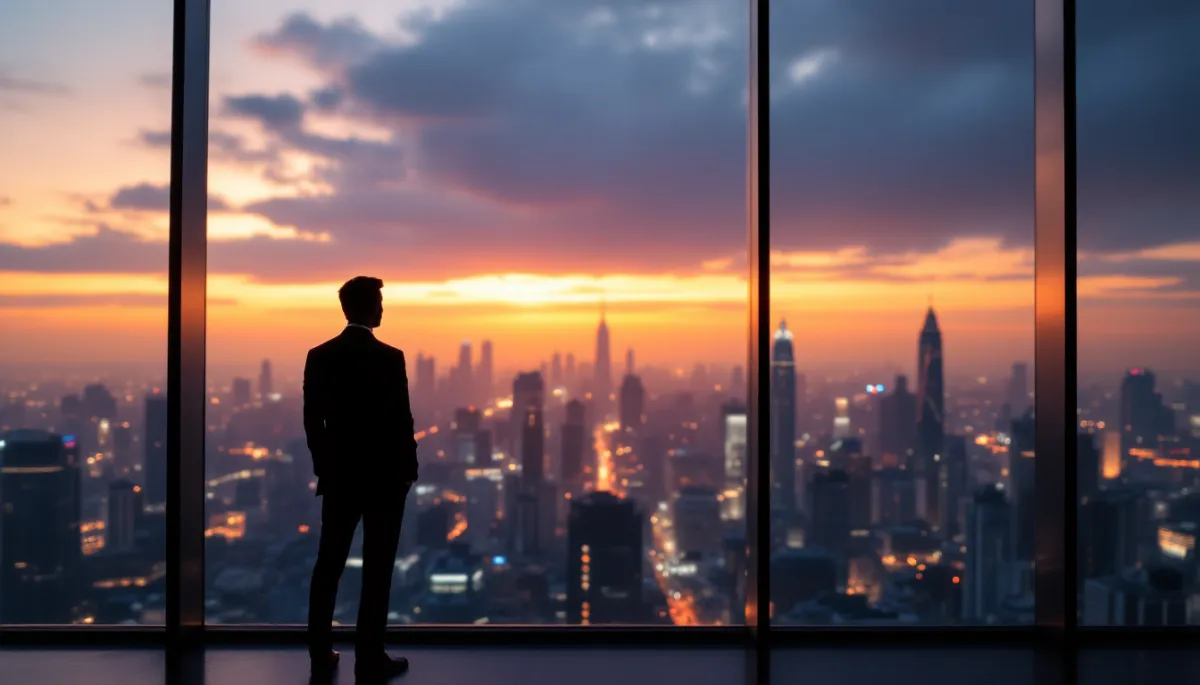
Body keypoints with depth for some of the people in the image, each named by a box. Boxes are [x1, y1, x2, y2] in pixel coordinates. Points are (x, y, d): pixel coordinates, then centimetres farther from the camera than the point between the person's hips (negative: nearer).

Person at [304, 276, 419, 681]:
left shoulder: (319, 356, -1)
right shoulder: (390, 358, -15)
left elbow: (312, 421, 4)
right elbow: (401, 421, -12)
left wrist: (323, 465, 16)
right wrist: (408, 470, 1)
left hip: (339, 475, 5)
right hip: (384, 477, -4)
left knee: (328, 565, 12)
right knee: (377, 570, 4)